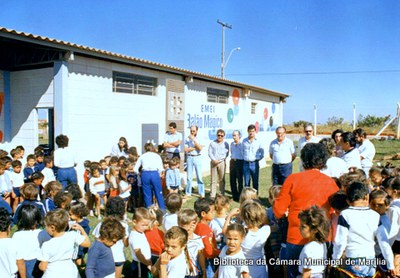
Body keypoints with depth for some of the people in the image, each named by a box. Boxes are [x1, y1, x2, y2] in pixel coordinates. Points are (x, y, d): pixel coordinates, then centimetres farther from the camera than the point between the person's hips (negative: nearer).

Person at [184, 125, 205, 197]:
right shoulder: (187, 139, 3)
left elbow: (200, 148, -14)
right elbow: (186, 150, -5)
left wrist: (193, 139, -18)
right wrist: (195, 147, -8)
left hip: (197, 157, -1)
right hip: (189, 158, 1)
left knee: (199, 176, -2)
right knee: (189, 176, 5)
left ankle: (202, 193, 5)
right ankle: (188, 193, 15)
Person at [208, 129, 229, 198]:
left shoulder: (226, 144, 7)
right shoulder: (212, 143, 10)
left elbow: (226, 154, 3)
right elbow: (210, 153, 4)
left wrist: (219, 160, -6)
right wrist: (214, 160, -10)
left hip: (221, 162, -1)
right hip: (214, 162, 1)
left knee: (222, 179, 2)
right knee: (213, 179, 2)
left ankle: (222, 194, 11)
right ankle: (212, 195, 5)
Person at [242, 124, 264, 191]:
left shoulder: (258, 141, 0)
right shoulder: (244, 141, 4)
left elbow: (262, 152, 12)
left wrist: (259, 158, 5)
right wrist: (244, 157, 7)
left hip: (254, 164, -1)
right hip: (246, 164, 1)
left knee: (255, 182, 7)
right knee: (246, 183, 6)